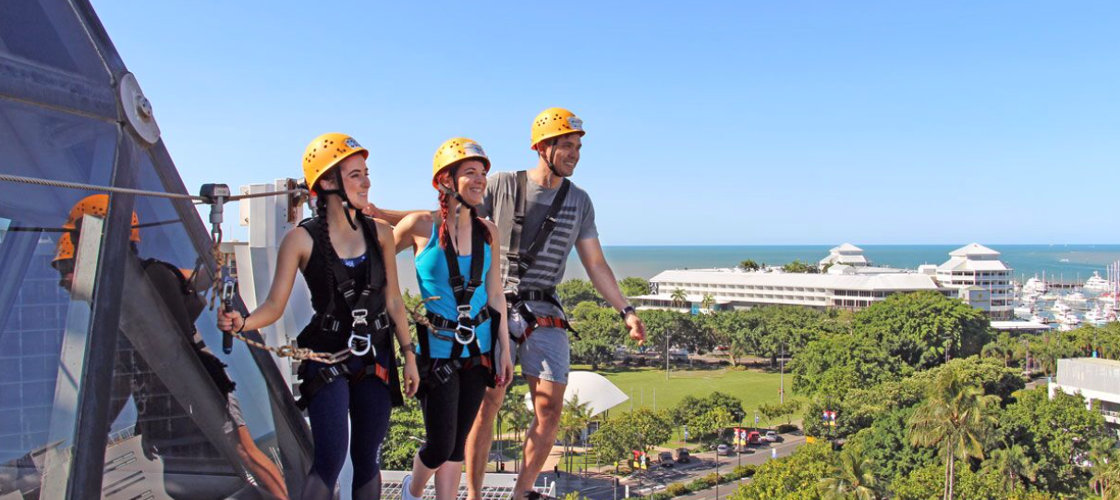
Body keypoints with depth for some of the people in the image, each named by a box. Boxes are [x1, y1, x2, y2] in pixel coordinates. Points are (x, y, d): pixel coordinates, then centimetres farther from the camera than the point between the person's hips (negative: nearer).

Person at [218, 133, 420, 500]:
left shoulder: (379, 233, 2)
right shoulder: (302, 239, -8)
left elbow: (393, 300, 8)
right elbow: (275, 304, -10)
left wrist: (408, 354, 7)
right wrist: (242, 323, -30)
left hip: (376, 359, 4)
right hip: (327, 359, -3)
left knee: (366, 459, 10)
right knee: (331, 457, -12)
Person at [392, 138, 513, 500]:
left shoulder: (488, 232, 1)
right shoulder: (421, 226, -12)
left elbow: (495, 295, 8)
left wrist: (505, 349, 8)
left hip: (478, 347, 4)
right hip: (437, 348, -4)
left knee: (457, 443, 11)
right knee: (441, 445, 1)